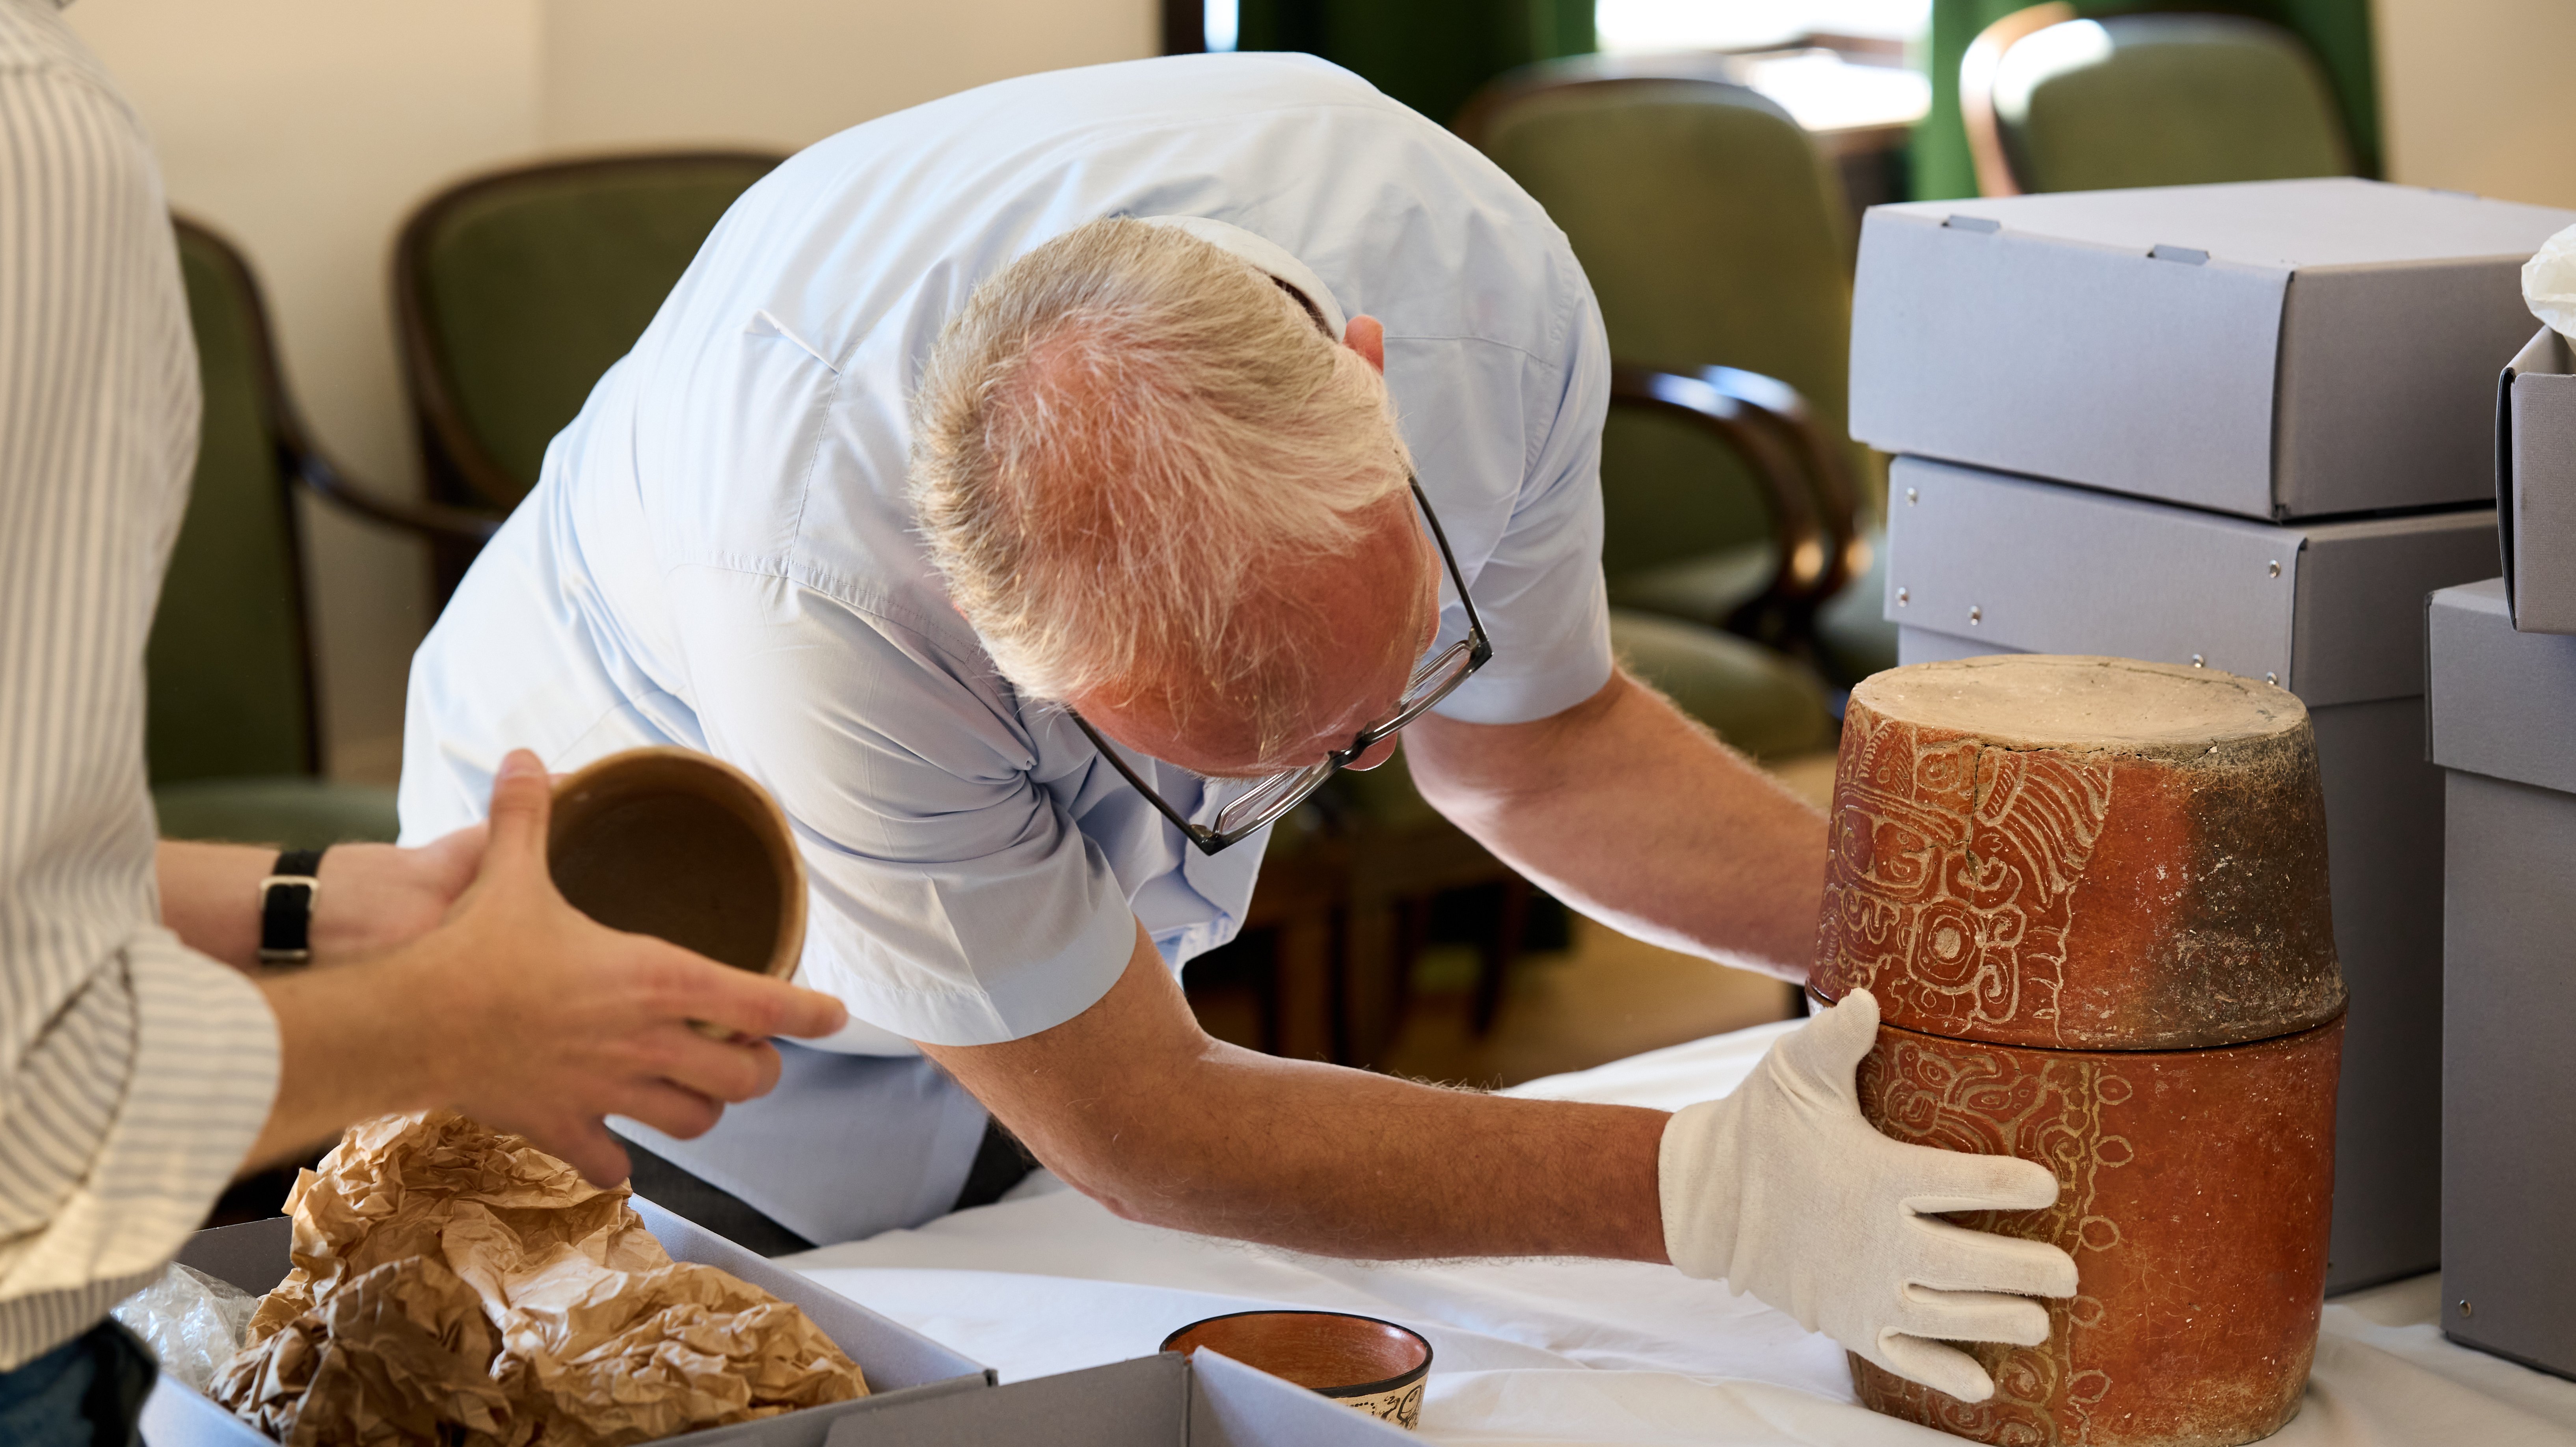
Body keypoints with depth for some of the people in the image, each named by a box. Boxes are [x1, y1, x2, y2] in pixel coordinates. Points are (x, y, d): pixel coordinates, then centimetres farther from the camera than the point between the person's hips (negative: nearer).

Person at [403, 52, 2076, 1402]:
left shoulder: (1473, 276, -29)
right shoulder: (815, 589, -44)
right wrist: (1695, 1190, -34)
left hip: (1072, 945, 4)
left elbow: (1532, 749, -8)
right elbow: (1136, 1124, -31)